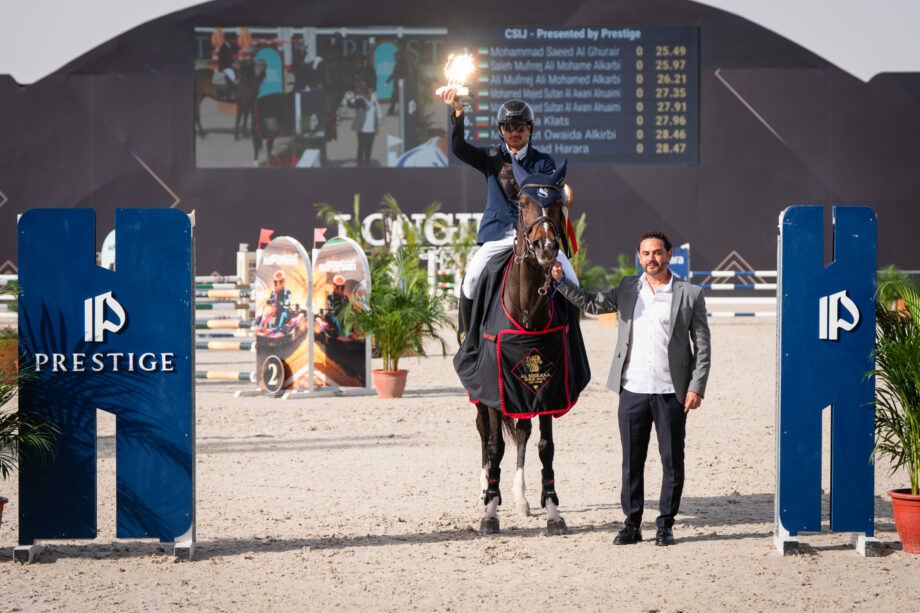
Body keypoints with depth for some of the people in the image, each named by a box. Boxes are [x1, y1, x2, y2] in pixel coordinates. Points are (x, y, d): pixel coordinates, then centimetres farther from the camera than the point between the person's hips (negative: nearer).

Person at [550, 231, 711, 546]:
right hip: (632, 390, 3)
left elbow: (702, 346, 0)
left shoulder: (690, 295, 0)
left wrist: (697, 388, -8)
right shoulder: (628, 289, 10)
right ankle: (632, 524, 14)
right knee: (631, 461, 6)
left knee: (672, 461, 4)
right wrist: (561, 281, -1)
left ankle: (666, 524, 14)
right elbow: (591, 303, 13)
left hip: (671, 392, -2)